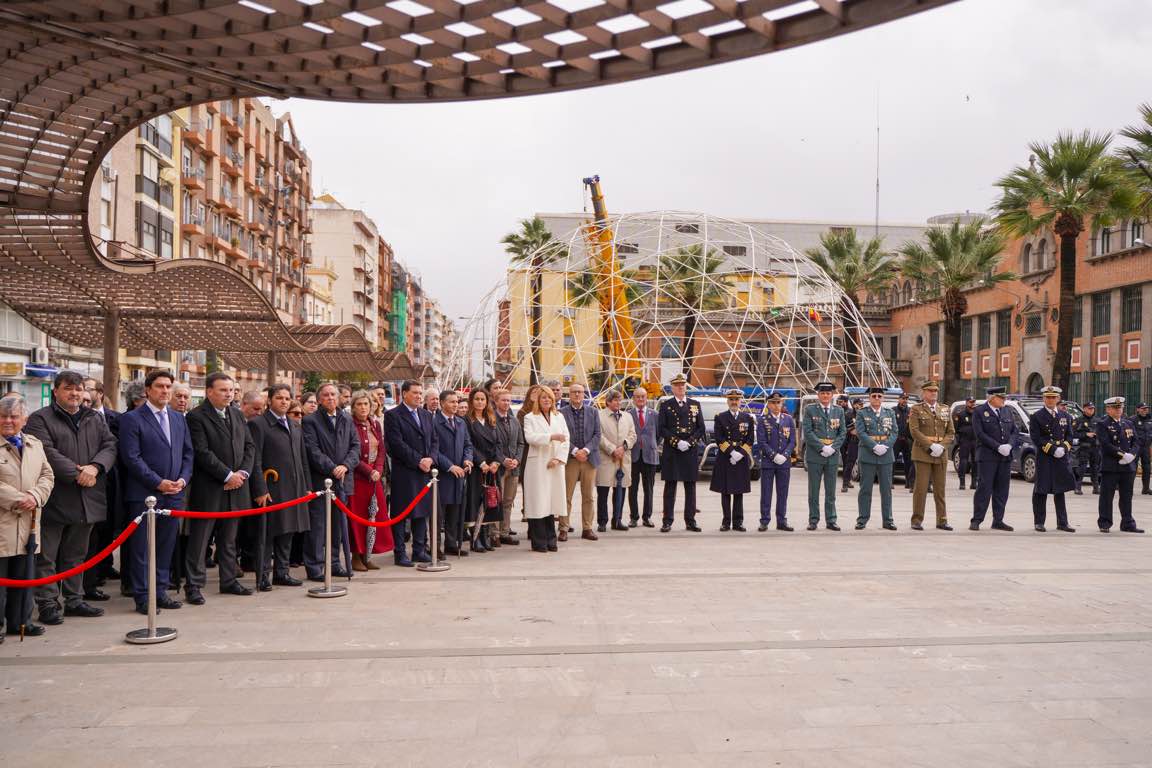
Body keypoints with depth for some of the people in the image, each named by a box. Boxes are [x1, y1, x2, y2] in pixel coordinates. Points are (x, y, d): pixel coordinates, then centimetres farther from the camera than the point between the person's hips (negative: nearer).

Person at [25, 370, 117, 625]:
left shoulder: (95, 419, 14)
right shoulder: (40, 419, -3)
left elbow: (110, 445, 4)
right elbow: (47, 453, -15)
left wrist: (95, 467, -14)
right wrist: (77, 474, -19)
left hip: (87, 499, 5)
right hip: (54, 500, -5)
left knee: (76, 555, 14)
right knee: (47, 556, 2)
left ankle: (74, 600, 23)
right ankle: (47, 604, 9)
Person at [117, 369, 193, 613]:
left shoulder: (179, 418, 14)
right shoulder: (132, 419, -4)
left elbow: (188, 453, 14)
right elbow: (131, 457, -11)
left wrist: (183, 479, -2)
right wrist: (158, 483, -15)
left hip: (174, 493, 6)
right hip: (144, 493, -5)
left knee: (166, 545, 10)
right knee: (142, 548, 1)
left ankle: (160, 591, 20)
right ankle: (143, 597, 8)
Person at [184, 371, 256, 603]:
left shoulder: (237, 414, 12)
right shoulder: (196, 417, -9)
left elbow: (249, 446, 12)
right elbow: (202, 452, -16)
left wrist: (243, 473, -3)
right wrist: (228, 475, -15)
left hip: (236, 488, 6)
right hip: (208, 489, -6)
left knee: (228, 539, 14)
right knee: (199, 539, 0)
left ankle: (229, 580, 23)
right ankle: (193, 585, 7)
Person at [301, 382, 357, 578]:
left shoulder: (347, 420, 13)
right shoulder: (310, 421, -2)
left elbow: (355, 446, 8)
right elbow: (313, 450, -11)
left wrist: (346, 465, -9)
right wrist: (332, 468, -17)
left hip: (342, 480, 5)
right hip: (320, 480, -5)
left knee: (339, 524, 11)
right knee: (317, 525, -1)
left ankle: (334, 563, 22)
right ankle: (314, 567, 5)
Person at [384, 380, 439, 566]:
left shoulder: (427, 415, 16)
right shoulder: (393, 415, -5)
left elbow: (434, 441, 13)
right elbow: (397, 444, -14)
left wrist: (431, 458, -6)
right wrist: (418, 461, -15)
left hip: (425, 472, 6)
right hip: (403, 473, -6)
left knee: (422, 512, 10)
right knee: (401, 514, 0)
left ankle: (419, 550, 19)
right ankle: (400, 553, 7)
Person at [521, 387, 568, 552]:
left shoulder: (559, 417, 15)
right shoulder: (530, 417, 3)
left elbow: (566, 440, 8)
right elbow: (529, 437, -14)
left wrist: (558, 458, -5)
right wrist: (552, 436, -20)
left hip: (555, 466, 4)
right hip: (537, 465, -4)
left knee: (552, 501, 6)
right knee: (538, 503, -5)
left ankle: (550, 540, 13)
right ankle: (539, 542, 1)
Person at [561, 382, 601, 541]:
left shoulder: (593, 412, 11)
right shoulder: (561, 413, 1)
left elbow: (597, 434, 5)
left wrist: (586, 450, -9)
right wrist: (575, 451, -13)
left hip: (589, 458, 3)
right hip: (570, 459, -3)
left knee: (588, 496, 7)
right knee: (566, 496, -2)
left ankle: (587, 528, 14)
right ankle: (564, 529, 4)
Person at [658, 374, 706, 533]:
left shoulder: (695, 404, 11)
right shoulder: (665, 405, 5)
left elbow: (701, 428, 7)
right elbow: (662, 429, -2)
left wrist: (689, 442, -8)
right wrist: (676, 442, -13)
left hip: (691, 452, 2)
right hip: (671, 453, -2)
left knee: (690, 487, 5)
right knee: (670, 487, 1)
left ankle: (690, 521, 11)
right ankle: (667, 521, 5)